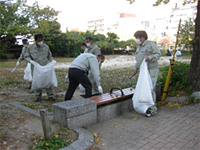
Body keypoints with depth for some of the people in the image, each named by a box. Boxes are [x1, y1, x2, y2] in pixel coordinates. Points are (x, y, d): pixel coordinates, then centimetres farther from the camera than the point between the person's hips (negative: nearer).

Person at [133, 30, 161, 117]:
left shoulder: (151, 44, -5)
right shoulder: (139, 47, 21)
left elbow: (158, 54, -11)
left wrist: (150, 57, -26)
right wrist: (136, 68, 19)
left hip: (151, 70, -8)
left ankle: (153, 109, -4)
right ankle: (148, 106, 17)